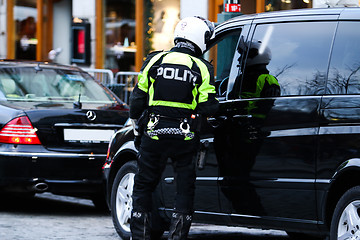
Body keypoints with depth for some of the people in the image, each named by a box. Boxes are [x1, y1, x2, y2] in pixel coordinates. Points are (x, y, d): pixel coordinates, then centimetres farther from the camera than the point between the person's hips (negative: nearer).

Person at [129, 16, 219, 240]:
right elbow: (208, 108, -8)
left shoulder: (154, 61, 4)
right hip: (185, 138, -1)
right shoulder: (202, 68, -2)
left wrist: (138, 130, 16)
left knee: (143, 187, 13)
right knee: (185, 190, 9)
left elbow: (137, 99, 5)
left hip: (154, 135, 2)